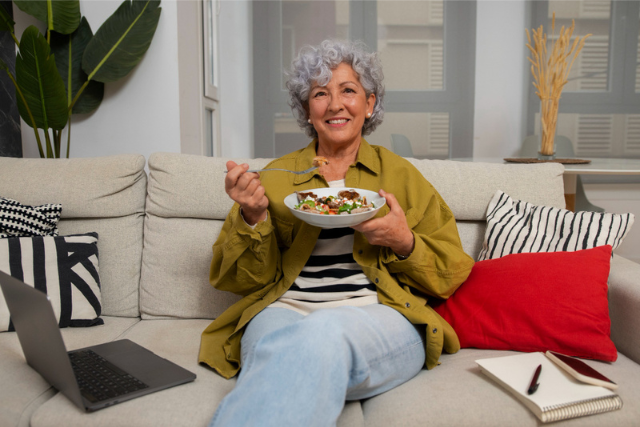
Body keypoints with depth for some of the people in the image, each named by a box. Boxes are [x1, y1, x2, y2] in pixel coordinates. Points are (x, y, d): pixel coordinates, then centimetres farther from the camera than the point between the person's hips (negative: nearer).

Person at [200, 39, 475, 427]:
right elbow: (247, 279, 14)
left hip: (380, 317, 0)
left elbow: (452, 275, 13)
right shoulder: (277, 176, 17)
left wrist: (405, 244, -7)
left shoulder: (401, 175, 15)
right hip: (284, 311, 1)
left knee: (326, 332, -36)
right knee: (276, 351, -36)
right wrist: (252, 218, -5)